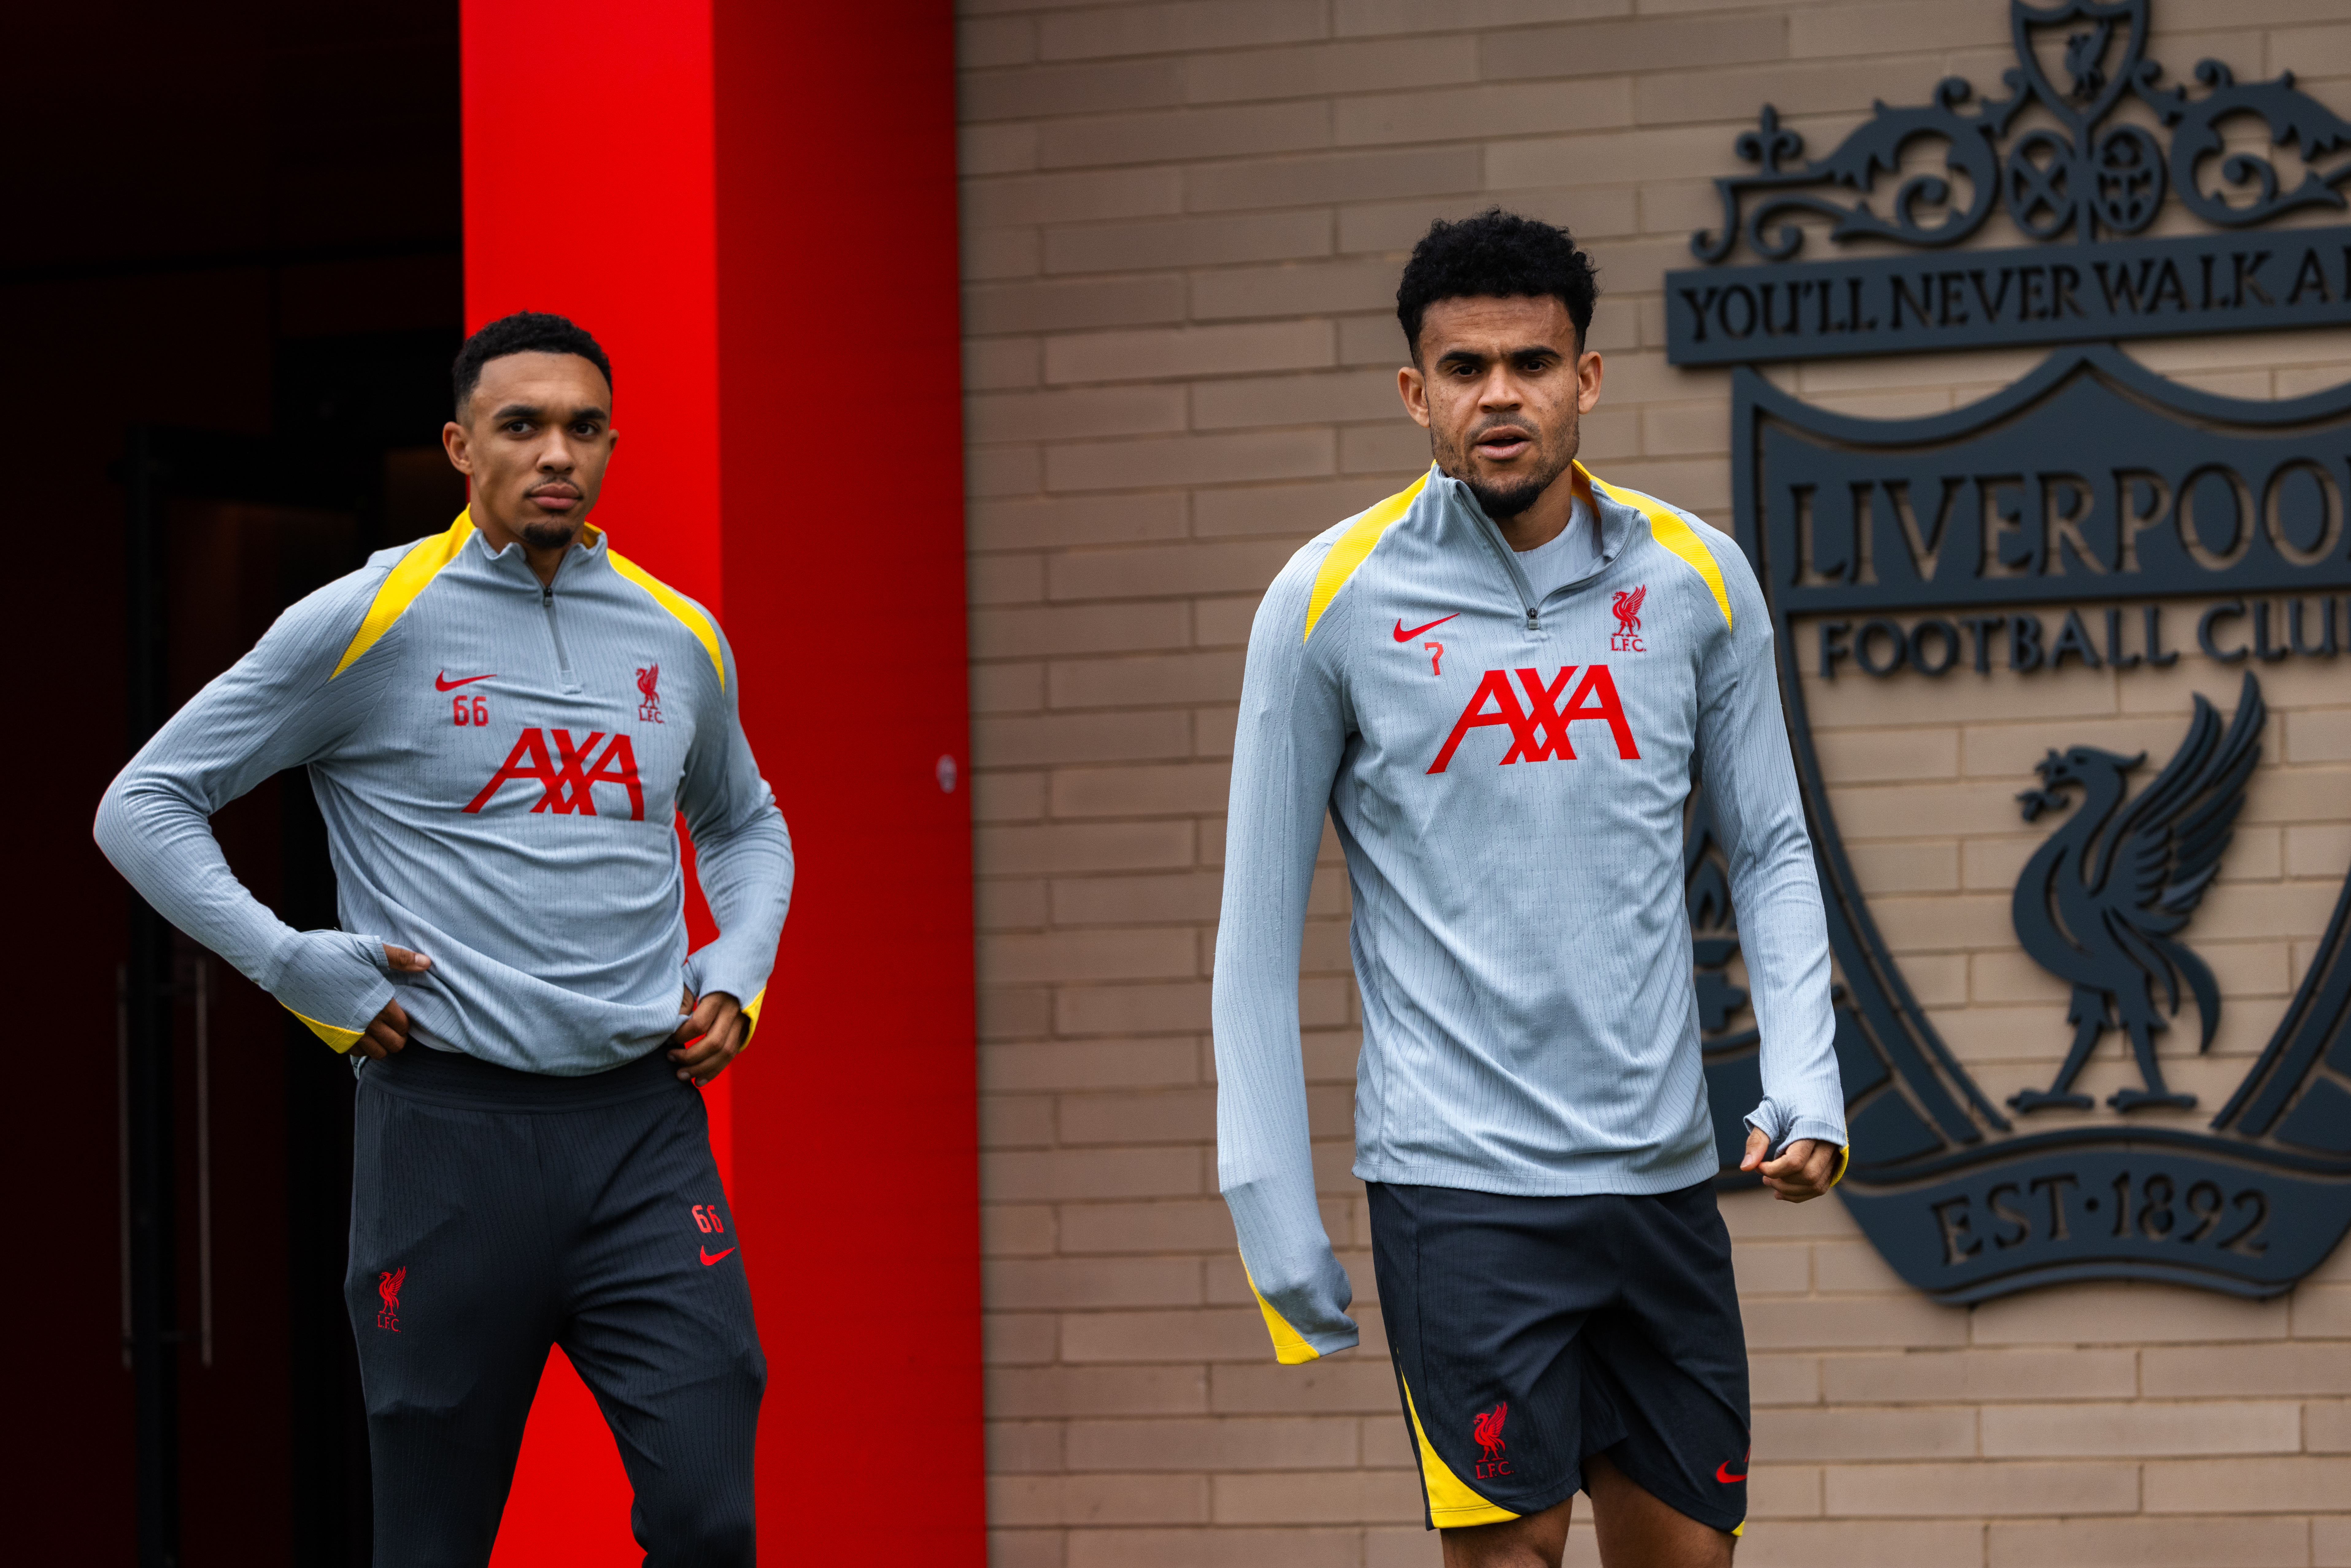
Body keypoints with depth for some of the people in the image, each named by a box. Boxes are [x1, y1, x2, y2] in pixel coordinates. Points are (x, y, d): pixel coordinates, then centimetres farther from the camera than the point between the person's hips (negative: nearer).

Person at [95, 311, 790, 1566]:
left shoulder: (681, 638, 11)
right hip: (449, 1126, -3)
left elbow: (746, 824, 31)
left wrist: (739, 970, 12)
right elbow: (145, 807, 3)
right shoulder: (368, 623, -2)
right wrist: (302, 970, -6)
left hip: (646, 1131, 3)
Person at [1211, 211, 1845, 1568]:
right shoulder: (1332, 599, -4)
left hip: (1663, 1172, 3)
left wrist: (1806, 1088, -3)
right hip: (1458, 1180, -3)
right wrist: (1278, 1220, -3)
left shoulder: (1697, 579, 3)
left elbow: (1772, 851, 12)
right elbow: (1262, 917, 0)